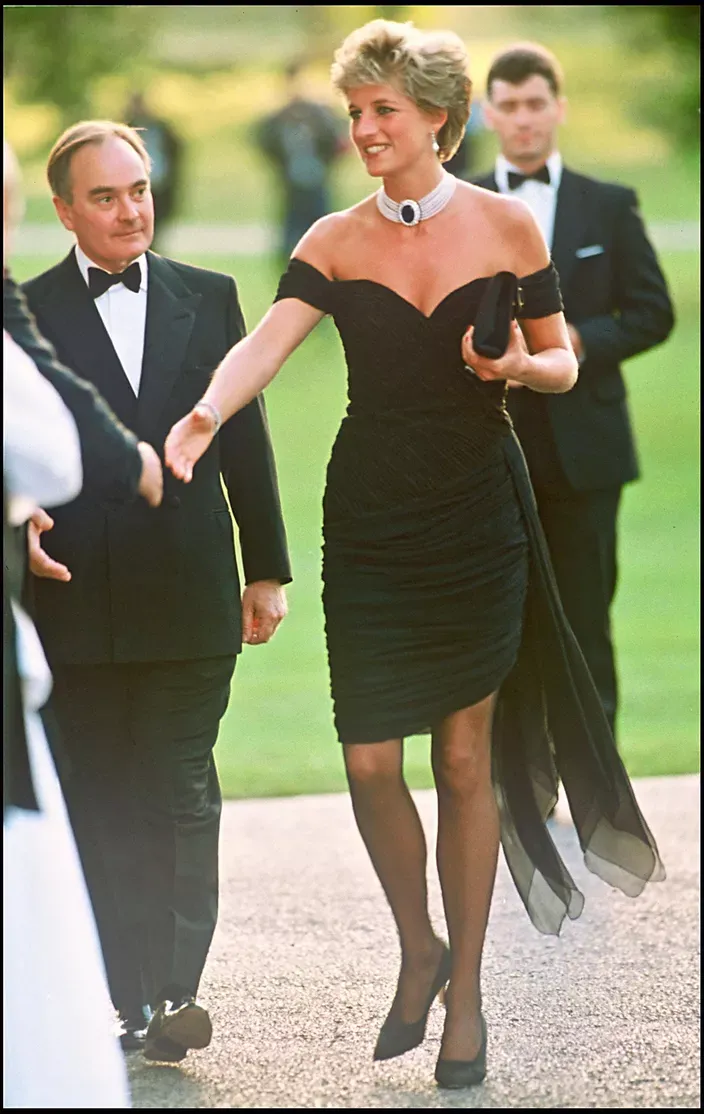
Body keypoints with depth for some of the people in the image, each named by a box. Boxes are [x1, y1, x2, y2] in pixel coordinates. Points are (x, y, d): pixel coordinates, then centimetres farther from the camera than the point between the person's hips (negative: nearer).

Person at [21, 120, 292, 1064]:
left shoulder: (207, 298, 9)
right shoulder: (27, 313, 1)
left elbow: (244, 438, 11)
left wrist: (266, 569, 11)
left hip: (189, 597, 1)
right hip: (76, 600, -1)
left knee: (182, 794, -2)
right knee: (100, 805, 3)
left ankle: (173, 991, -1)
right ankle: (133, 992, 9)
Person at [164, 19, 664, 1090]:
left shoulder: (507, 226, -1)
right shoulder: (336, 241, 0)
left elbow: (563, 363, 6)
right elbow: (265, 342, -15)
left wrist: (516, 365, -17)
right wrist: (207, 412, -35)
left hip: (478, 518, -1)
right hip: (369, 519, 1)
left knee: (466, 756, 2)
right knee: (369, 760, -3)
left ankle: (466, 993, 15)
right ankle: (419, 950, 24)